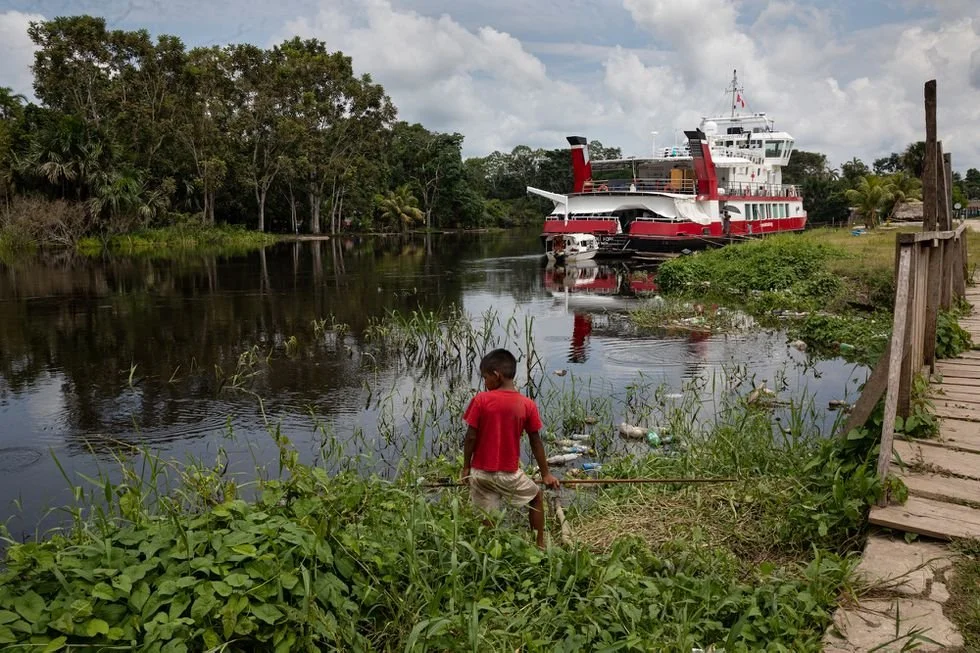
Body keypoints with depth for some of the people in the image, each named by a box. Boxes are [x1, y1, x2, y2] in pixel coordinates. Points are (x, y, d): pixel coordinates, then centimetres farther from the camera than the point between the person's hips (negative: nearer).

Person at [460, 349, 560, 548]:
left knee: (486, 519, 12)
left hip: (481, 472, 0)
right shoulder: (527, 405, -7)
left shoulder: (481, 400, -10)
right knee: (536, 497, 24)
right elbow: (536, 442, 0)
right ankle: (540, 545, 30)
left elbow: (470, 437, -8)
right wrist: (546, 474, 11)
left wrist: (466, 468, 5)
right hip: (509, 473, 0)